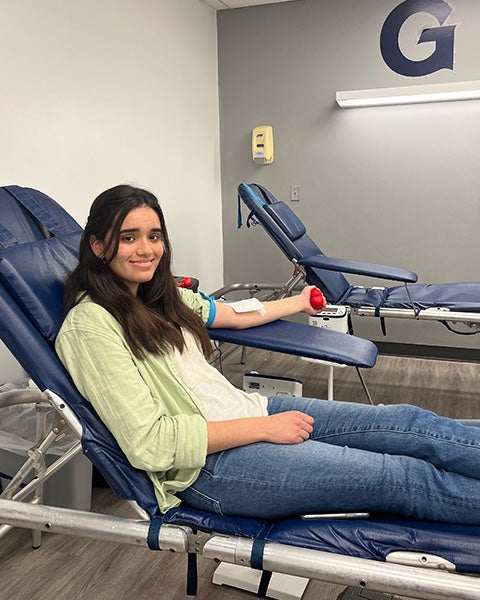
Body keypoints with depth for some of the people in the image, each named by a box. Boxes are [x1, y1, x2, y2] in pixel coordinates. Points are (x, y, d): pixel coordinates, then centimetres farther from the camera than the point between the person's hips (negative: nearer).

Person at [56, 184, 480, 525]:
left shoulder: (161, 296, 10)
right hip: (208, 467, -8)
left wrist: (298, 303, 40)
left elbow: (236, 315, 27)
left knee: (410, 422, -2)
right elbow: (149, 444, -20)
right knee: (409, 479, -12)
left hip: (245, 410, 8)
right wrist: (264, 427, -18)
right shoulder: (90, 325, -15)